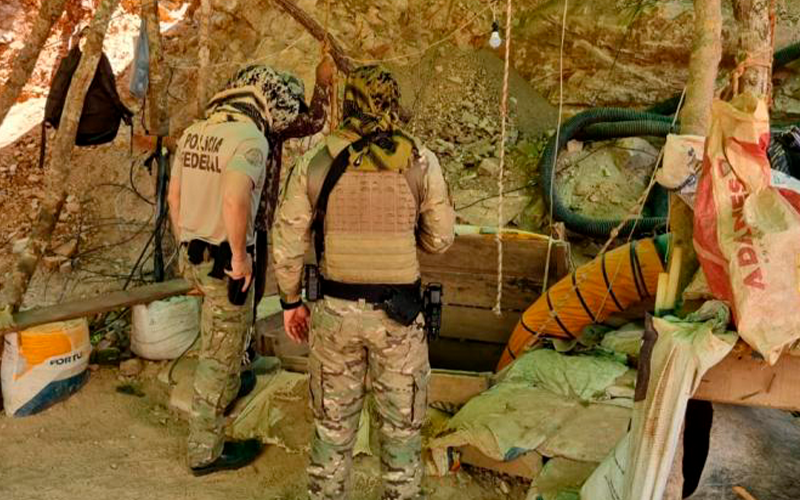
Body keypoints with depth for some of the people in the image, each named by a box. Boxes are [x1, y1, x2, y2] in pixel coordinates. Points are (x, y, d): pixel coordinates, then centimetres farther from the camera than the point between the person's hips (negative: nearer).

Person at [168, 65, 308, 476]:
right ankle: (204, 451, 18)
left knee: (220, 339, 31)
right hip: (225, 262, -8)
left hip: (192, 255, 8)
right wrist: (240, 256, -21)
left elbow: (174, 195, 13)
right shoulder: (250, 138, -18)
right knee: (219, 357, 5)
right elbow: (235, 200, -33)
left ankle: (226, 391, 52)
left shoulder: (193, 133, 7)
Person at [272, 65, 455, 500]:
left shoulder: (313, 163, -4)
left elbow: (286, 242, -1)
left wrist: (291, 301, 11)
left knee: (333, 422, 18)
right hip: (398, 312, -1)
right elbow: (440, 240, -1)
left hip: (335, 309, 2)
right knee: (401, 423, 16)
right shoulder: (420, 161, -7)